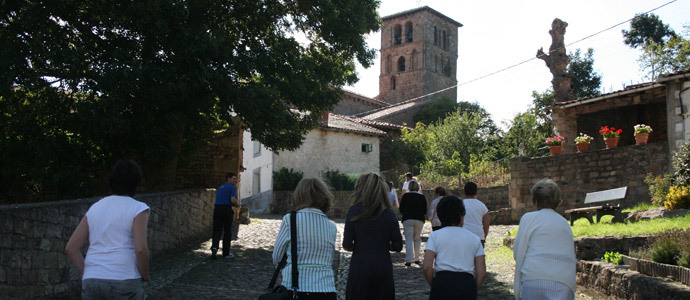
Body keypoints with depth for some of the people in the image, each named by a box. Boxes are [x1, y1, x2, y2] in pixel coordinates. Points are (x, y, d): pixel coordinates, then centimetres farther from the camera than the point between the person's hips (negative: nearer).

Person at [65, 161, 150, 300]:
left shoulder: (95, 209, 14)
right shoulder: (138, 208, -3)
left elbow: (71, 248, 11)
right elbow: (141, 249, -16)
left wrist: (89, 277, 15)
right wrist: (145, 278, 0)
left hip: (93, 283, 5)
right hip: (125, 283, -5)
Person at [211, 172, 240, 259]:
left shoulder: (220, 188, 22)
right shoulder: (232, 187, -2)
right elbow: (233, 200, -16)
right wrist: (237, 204, 6)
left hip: (217, 209, 5)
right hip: (227, 209, -5)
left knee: (216, 230, 3)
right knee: (227, 232, 6)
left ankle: (214, 246, -22)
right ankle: (226, 253, 11)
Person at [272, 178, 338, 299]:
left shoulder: (290, 219, -4)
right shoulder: (332, 228, 6)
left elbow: (276, 258, 4)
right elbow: (329, 260, 10)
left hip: (295, 288, -3)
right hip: (326, 290, 3)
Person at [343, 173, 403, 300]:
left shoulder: (354, 211, -7)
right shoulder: (390, 214, 0)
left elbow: (347, 245, -7)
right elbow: (398, 246, 1)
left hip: (359, 267, -2)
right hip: (384, 267, 2)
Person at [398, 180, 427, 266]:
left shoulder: (405, 196, 0)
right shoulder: (422, 197, 3)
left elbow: (401, 209, 4)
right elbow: (425, 211, 6)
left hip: (407, 219, -1)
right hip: (419, 220, 1)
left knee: (408, 239, -3)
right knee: (417, 239, 14)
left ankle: (408, 260, -12)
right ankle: (416, 258, 15)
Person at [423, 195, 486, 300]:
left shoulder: (435, 235, 8)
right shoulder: (474, 238, 15)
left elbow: (427, 268, -3)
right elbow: (482, 273, 7)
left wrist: (434, 287, 10)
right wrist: (471, 291, 15)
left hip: (442, 282, -2)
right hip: (468, 284, 2)